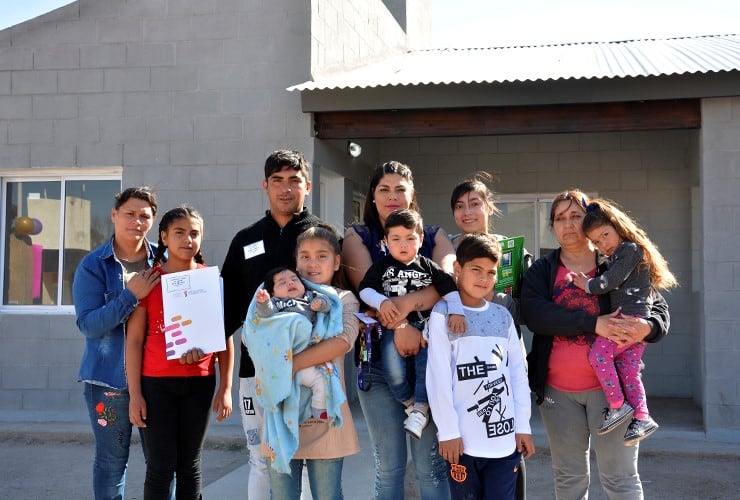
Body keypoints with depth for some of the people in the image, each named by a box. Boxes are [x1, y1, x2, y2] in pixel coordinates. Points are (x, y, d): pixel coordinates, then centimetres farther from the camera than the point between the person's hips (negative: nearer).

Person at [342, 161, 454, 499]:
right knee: (388, 468, 4)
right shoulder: (357, 237, 9)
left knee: (431, 465, 1)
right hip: (378, 359, 0)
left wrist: (408, 302, -25)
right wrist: (399, 326, -21)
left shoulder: (434, 236, 11)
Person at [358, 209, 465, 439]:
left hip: (424, 326, 1)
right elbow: (365, 289, -2)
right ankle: (409, 401, 13)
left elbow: (450, 289, 0)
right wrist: (381, 302, -20)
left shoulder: (428, 266, 6)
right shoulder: (382, 266, 5)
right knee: (393, 372, -16)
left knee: (428, 366, -16)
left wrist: (457, 311, -16)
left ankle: (420, 409, 2)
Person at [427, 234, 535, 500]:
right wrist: (448, 430, -10)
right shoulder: (443, 313, -2)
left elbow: (518, 373, 11)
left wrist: (523, 426, 8)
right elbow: (438, 376, -6)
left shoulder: (502, 315, 10)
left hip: (505, 436, 3)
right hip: (463, 438, -3)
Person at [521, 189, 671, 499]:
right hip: (557, 390, 2)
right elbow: (534, 314, -14)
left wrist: (647, 327, -24)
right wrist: (594, 324, -24)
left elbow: (659, 308, 1)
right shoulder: (541, 271, 4)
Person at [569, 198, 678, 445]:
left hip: (632, 318, -10)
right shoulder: (614, 258, 25)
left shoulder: (631, 248, -6)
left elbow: (612, 279, -13)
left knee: (598, 352, -19)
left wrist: (588, 285, -2)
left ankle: (618, 406, -13)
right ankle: (642, 418, 6)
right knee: (628, 370, 6)